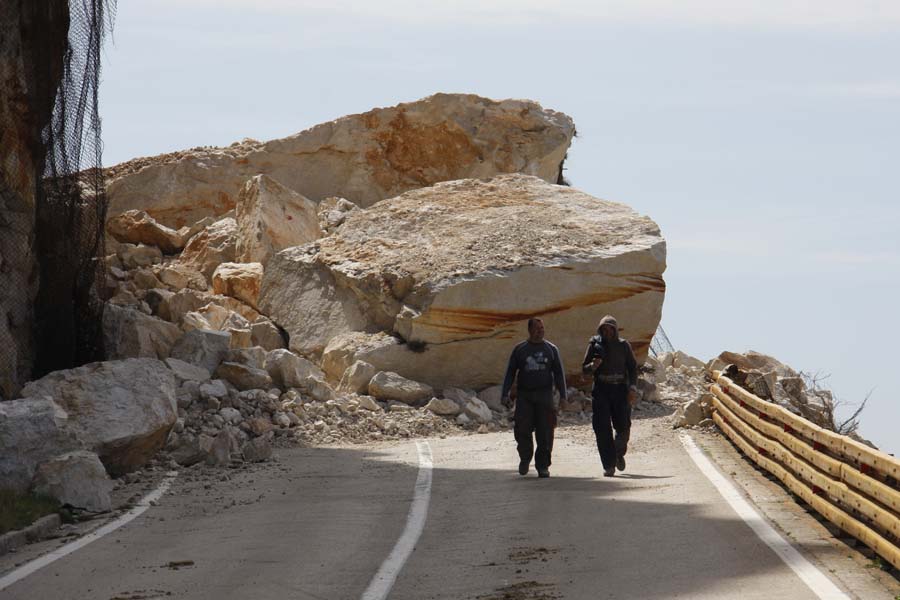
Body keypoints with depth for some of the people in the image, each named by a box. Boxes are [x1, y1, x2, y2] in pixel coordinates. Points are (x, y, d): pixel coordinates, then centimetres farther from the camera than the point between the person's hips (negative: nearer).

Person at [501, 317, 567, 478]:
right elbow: (510, 373, 8)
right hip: (524, 396, 0)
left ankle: (543, 466, 3)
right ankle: (525, 458, 14)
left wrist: (562, 395, -2)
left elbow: (559, 373, 8)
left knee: (544, 432, -4)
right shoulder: (520, 350, 8)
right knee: (522, 429, -10)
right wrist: (505, 394, -2)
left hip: (544, 395, 0)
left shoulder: (551, 349, 9)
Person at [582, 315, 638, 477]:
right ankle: (609, 466, -5)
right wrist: (593, 366, -16)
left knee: (623, 427, -4)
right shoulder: (594, 345, 4)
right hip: (601, 391, 0)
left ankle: (619, 453, 27)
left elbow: (633, 367, 8)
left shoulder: (623, 346, 5)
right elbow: (584, 368, 6)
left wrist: (632, 386, -5)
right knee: (603, 429, -8)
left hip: (620, 391, 1)